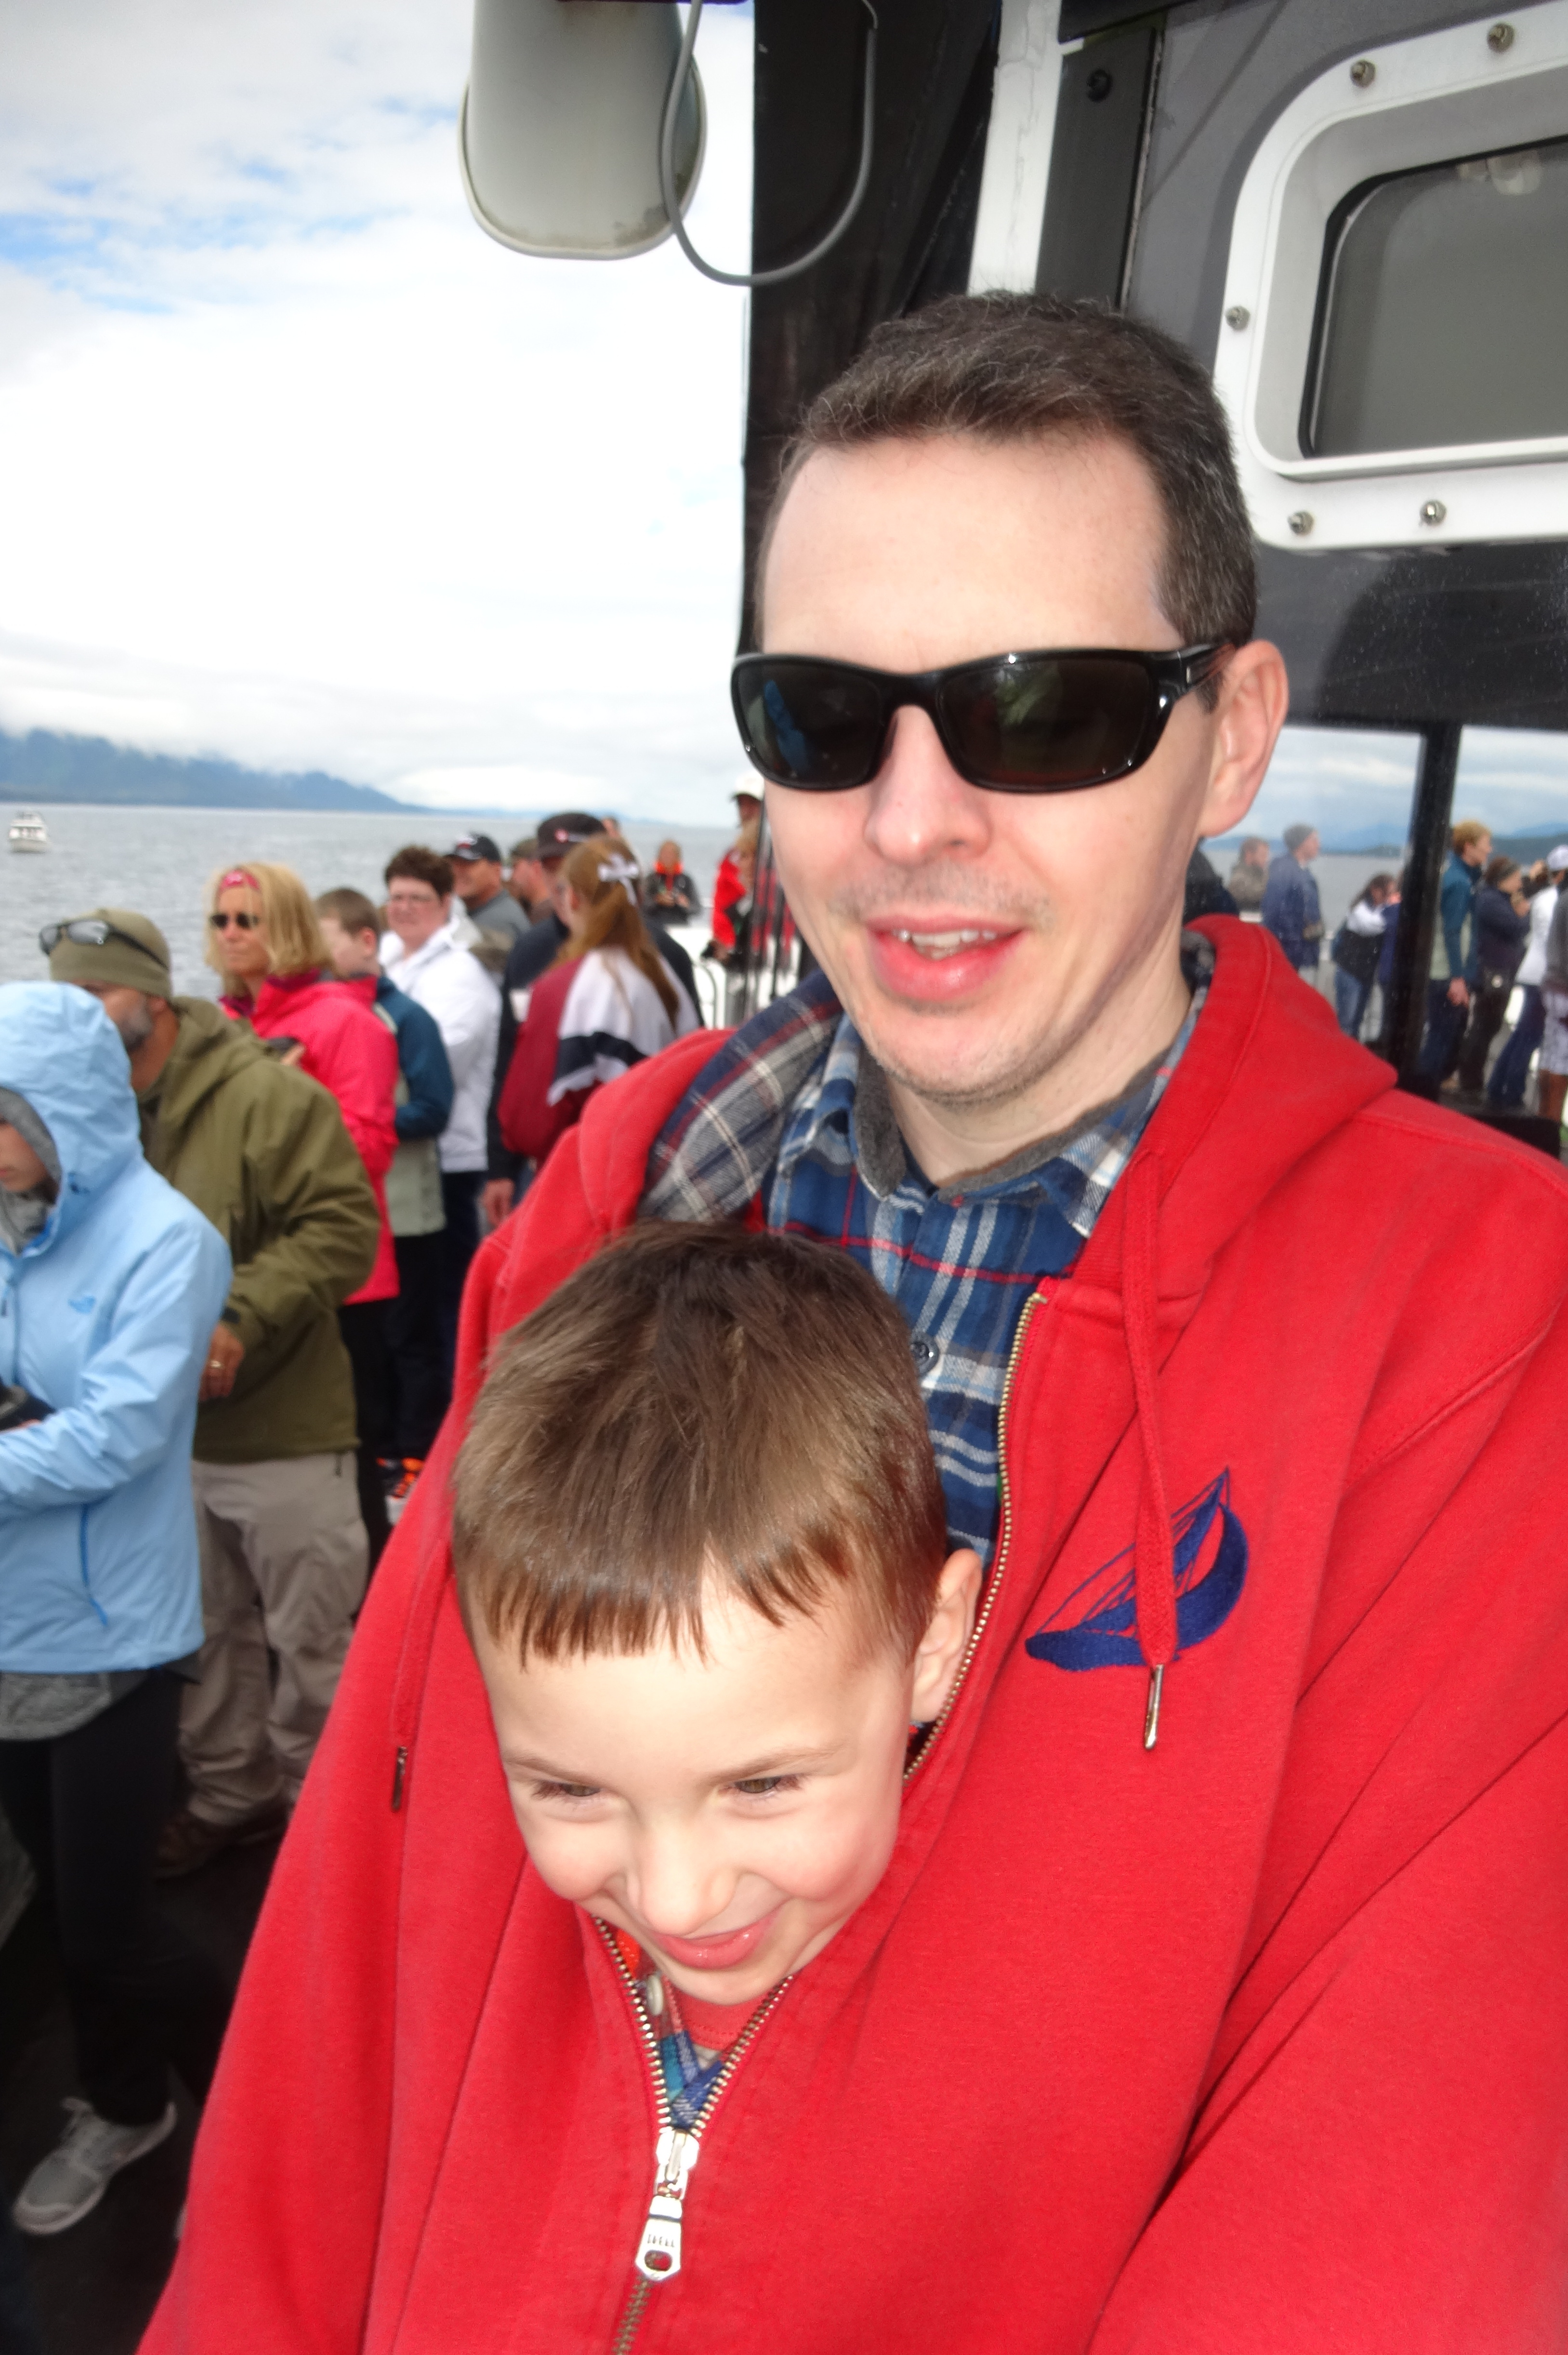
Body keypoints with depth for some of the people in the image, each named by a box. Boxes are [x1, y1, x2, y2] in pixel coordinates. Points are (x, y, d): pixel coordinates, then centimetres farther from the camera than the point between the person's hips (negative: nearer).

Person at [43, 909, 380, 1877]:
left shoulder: (267, 1094, -16)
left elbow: (344, 1227, -21)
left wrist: (240, 1320, -27)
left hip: (285, 1433, -6)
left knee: (311, 1636, 10)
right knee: (206, 1636, 23)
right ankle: (231, 1794, 43)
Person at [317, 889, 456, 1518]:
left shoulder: (406, 1017, -10)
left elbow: (433, 1109, -14)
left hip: (405, 1211, -5)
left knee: (411, 1340, 5)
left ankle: (416, 1459, 15)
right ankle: (374, 1447, 26)